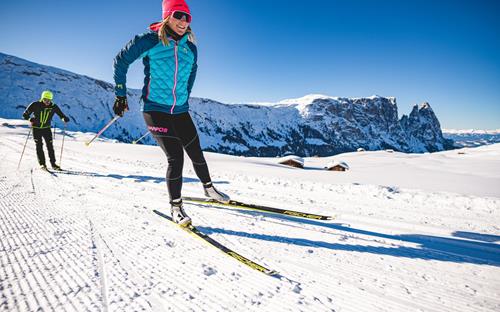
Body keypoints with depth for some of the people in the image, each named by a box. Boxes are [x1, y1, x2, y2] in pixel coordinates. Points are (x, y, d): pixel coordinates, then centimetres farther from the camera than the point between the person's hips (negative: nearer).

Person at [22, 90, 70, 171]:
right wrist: (30, 119, -28)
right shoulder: (35, 105, -12)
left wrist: (65, 119, -28)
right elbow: (25, 114, -6)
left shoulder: (53, 107, -7)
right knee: (39, 146, -4)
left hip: (46, 128, 2)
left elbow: (61, 114, -4)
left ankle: (53, 164, 7)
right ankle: (42, 164, 0)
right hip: (36, 128, -2)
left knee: (50, 146, 1)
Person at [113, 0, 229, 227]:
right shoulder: (150, 40, -6)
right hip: (155, 109, -4)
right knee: (175, 157, -12)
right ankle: (176, 207, 5)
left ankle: (209, 188, 33)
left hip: (180, 111, 5)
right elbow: (121, 61, 2)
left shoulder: (190, 47, 7)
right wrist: (120, 95, 0)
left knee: (196, 153, 8)